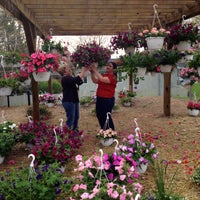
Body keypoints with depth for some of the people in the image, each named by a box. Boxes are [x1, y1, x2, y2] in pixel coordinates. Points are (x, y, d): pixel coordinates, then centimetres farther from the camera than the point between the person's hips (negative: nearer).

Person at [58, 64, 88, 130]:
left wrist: (84, 71, 2)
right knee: (70, 119, -6)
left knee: (76, 117, 16)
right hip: (68, 101, -10)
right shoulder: (65, 78, -16)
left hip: (74, 100, 10)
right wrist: (83, 71, -20)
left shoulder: (70, 78, 13)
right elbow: (77, 79, -28)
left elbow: (80, 82, 12)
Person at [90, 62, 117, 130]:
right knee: (99, 115, 14)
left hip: (108, 100, -8)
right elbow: (95, 81, 9)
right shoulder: (104, 75, 11)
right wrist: (92, 72, -3)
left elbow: (102, 79, -26)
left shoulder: (112, 76, -13)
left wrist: (95, 71, -20)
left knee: (106, 117, -2)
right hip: (99, 98, 8)